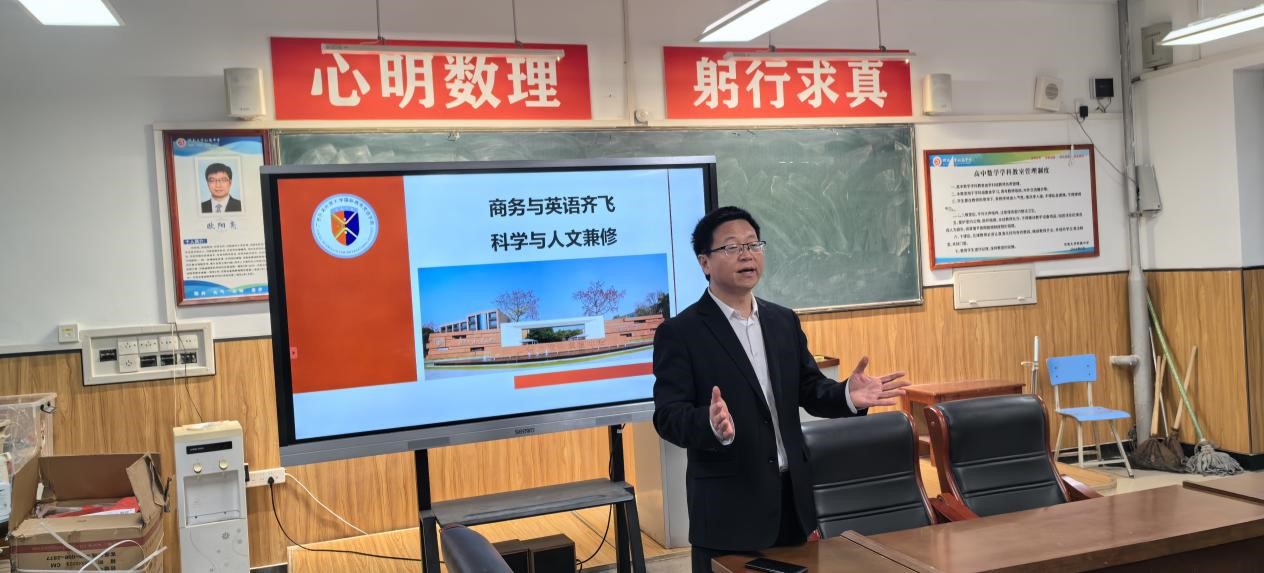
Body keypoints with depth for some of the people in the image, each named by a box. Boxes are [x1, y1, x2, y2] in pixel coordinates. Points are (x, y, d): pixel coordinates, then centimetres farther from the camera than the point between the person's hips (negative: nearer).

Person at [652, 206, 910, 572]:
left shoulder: (784, 321, 9)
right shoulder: (679, 333, -9)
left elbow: (810, 389, 9)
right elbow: (668, 416, -16)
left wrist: (848, 395, -12)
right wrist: (712, 426, -36)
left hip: (792, 497, 6)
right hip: (728, 507, -5)